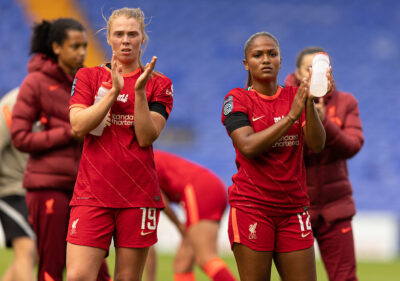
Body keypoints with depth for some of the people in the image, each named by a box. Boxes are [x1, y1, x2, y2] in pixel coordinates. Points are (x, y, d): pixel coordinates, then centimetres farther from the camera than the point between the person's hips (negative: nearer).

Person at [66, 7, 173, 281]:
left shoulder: (159, 84, 7)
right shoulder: (88, 77, 9)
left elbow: (147, 137, -5)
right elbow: (79, 125, -6)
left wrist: (140, 90, -14)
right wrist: (114, 90, -11)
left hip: (138, 194, 0)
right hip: (92, 193, 0)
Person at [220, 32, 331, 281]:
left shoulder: (294, 96, 10)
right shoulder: (237, 99, 0)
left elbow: (317, 144, -3)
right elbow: (248, 146, -16)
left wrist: (309, 102, -17)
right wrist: (291, 116, -18)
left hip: (293, 208, 4)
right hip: (251, 206, -4)